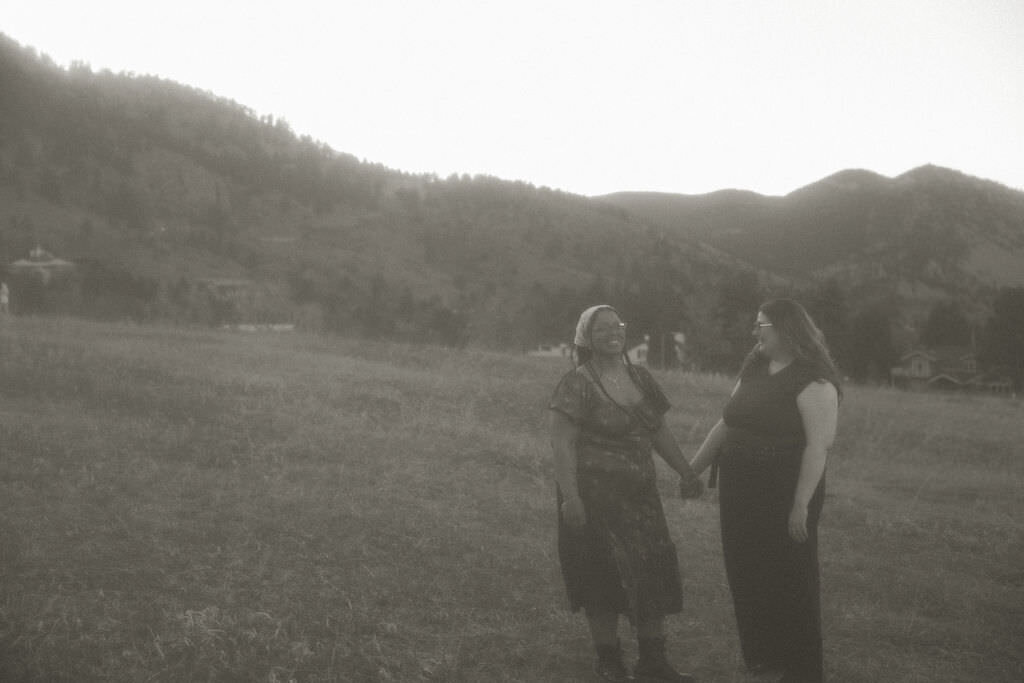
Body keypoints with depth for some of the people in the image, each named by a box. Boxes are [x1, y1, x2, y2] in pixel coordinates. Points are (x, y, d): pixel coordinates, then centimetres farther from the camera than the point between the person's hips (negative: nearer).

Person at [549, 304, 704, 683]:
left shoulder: (640, 378, 9)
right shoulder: (576, 384, -11)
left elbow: (659, 431, 17)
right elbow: (562, 443, -15)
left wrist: (686, 472, 10)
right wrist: (570, 497, -22)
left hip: (639, 492, 6)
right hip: (594, 492, -6)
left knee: (654, 568, 6)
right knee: (603, 575, 1)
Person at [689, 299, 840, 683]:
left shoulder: (813, 381, -13)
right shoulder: (753, 370, 10)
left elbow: (818, 445, -18)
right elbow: (726, 424, 16)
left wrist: (801, 503, -22)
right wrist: (693, 468, 17)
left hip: (783, 494, -7)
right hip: (740, 493, 7)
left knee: (790, 580, 3)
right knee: (747, 577, 13)